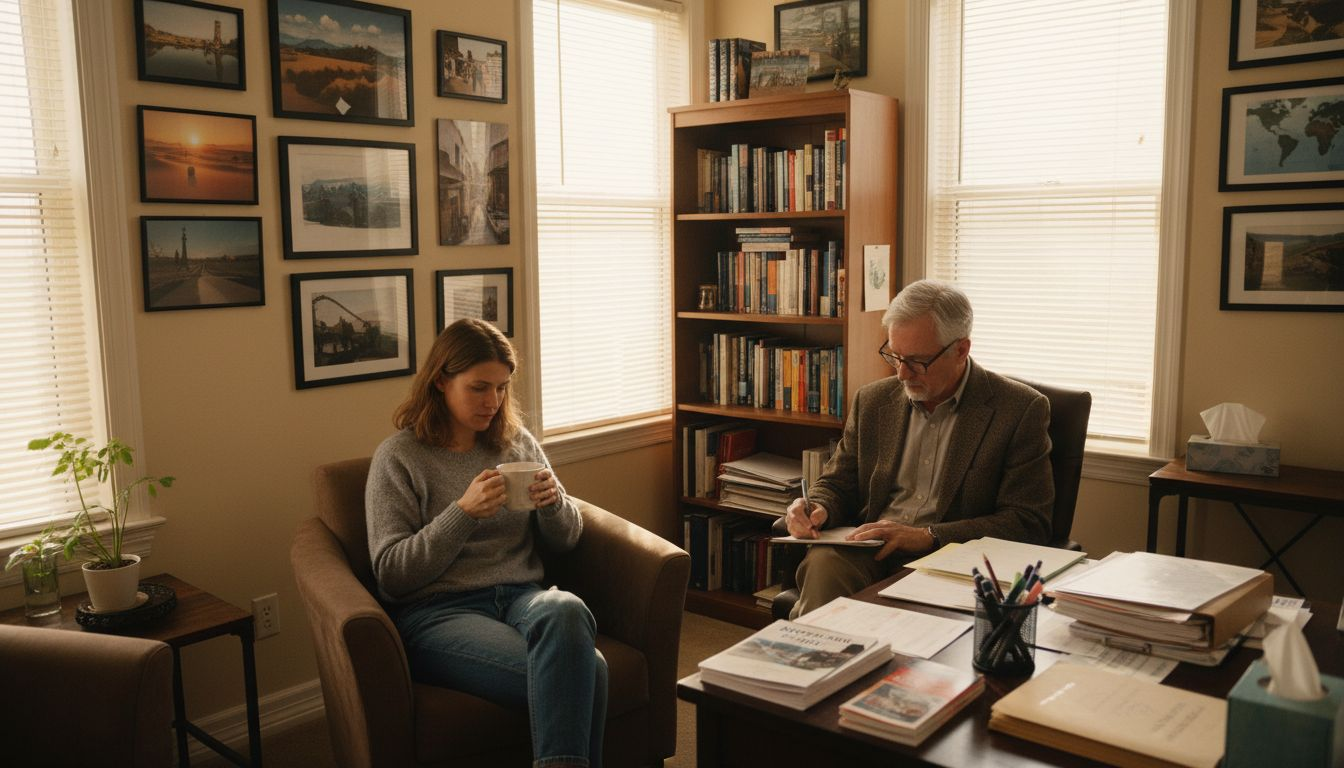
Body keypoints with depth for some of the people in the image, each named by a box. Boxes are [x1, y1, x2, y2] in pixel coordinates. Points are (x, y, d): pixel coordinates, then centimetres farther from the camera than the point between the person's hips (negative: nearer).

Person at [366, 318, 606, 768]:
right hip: (438, 612, -4)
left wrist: (553, 503, -6)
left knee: (566, 611, -35)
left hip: (522, 596, 5)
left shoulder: (518, 442, 14)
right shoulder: (398, 457, 1)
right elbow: (390, 574, -4)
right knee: (583, 668, -32)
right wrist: (464, 512, -16)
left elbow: (565, 540, 18)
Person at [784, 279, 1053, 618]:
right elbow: (837, 484, 20)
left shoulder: (1021, 410, -1)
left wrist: (927, 536, -15)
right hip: (867, 554, 3)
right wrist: (816, 510, -5)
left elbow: (1028, 524, -5)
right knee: (823, 562, -32)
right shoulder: (873, 400, 13)